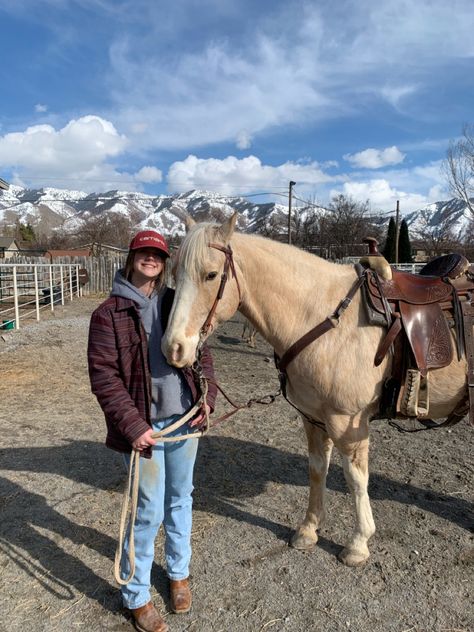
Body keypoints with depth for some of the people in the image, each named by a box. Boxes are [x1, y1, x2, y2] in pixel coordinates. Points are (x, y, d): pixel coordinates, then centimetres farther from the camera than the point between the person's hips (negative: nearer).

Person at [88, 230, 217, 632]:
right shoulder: (110, 313, -8)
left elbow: (202, 352, 10)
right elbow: (104, 377, -11)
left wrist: (207, 397, -3)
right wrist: (133, 425, -18)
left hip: (186, 420, 4)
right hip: (145, 427, -4)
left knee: (181, 498, 20)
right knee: (150, 512, 5)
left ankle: (179, 572, 44)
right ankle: (136, 596, 30)